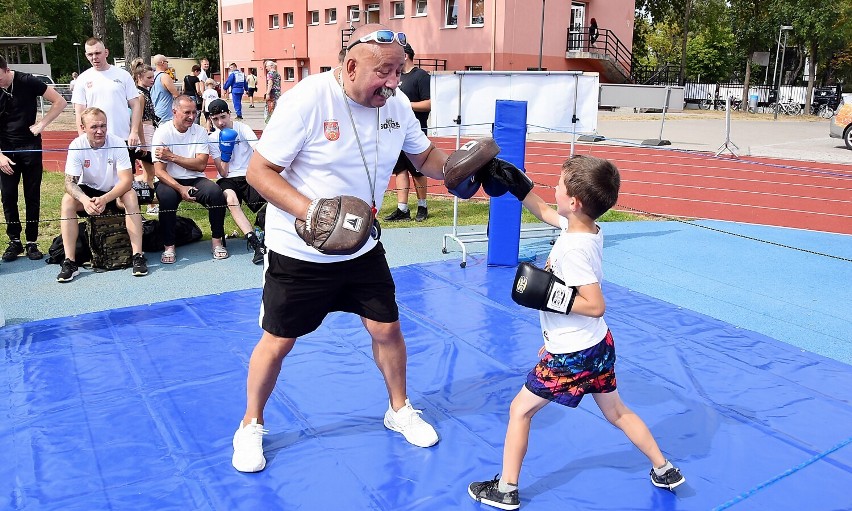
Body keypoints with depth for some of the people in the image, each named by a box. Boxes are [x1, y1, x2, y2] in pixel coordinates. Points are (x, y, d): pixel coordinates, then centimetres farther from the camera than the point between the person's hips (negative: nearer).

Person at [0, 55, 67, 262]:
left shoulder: (27, 82, -9)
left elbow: (60, 101, -5)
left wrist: (41, 124, -11)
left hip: (30, 147, -2)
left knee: (32, 197, 2)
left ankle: (32, 242, 10)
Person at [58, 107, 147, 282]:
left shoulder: (117, 143, -20)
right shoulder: (76, 146, -17)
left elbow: (127, 180, -25)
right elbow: (70, 182, -21)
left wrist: (104, 199, -41)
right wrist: (85, 200, -42)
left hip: (115, 192, -1)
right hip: (88, 192, 1)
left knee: (131, 196, -32)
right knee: (67, 200, -27)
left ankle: (138, 256, -33)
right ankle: (69, 262, -26)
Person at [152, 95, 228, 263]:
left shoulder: (200, 131, 1)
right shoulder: (162, 132, -6)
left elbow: (201, 165, -10)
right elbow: (159, 171, -12)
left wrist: (172, 157, -18)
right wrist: (180, 188, -26)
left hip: (195, 180, 2)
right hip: (170, 181, -2)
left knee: (216, 192, -26)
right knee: (166, 196, -34)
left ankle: (217, 241, -12)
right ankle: (168, 246, -19)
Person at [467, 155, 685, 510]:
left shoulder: (572, 248, -28)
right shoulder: (588, 228, -1)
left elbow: (595, 305, -29)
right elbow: (542, 211, 14)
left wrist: (547, 296, -24)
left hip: (571, 356, -9)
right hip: (599, 345, 9)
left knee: (520, 410, 7)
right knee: (616, 412, 26)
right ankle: (664, 470, 37)